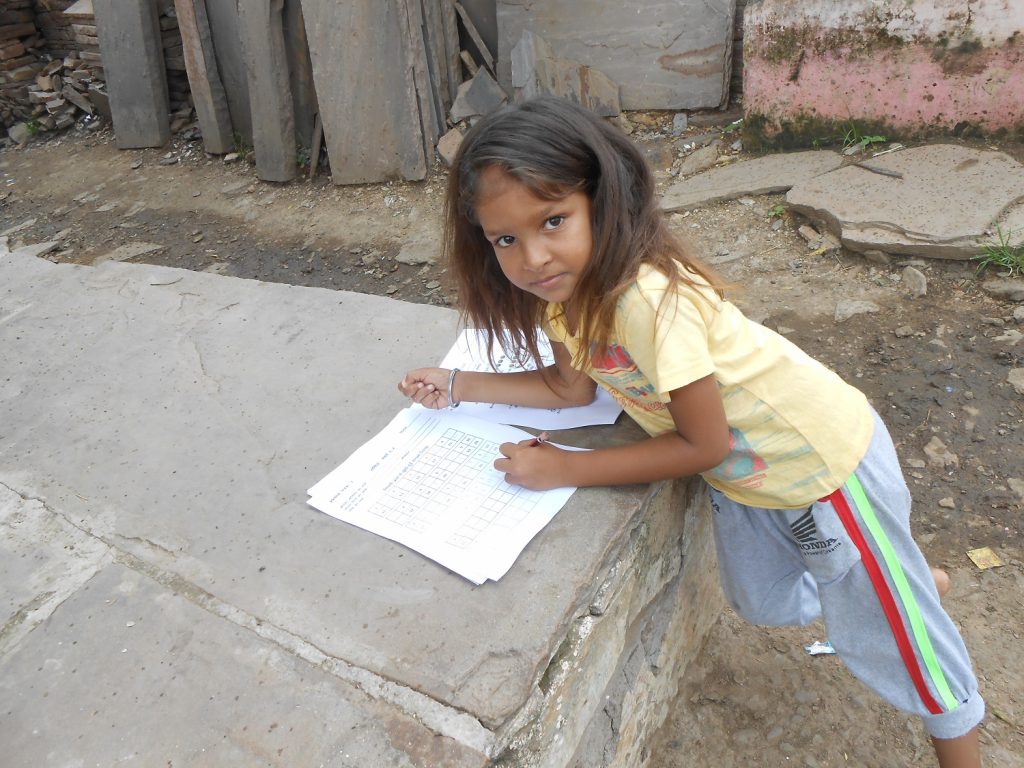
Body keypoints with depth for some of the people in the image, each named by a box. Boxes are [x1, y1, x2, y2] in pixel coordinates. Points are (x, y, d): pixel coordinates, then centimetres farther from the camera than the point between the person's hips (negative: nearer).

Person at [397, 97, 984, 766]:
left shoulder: (650, 298, -38)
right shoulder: (565, 283, -13)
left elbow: (703, 443, -27)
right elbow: (572, 387, -1)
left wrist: (564, 469, -25)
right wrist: (461, 385, -4)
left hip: (822, 453, -8)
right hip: (741, 470, 8)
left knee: (883, 633, 7)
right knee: (762, 604, 27)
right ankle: (905, 580, 50)